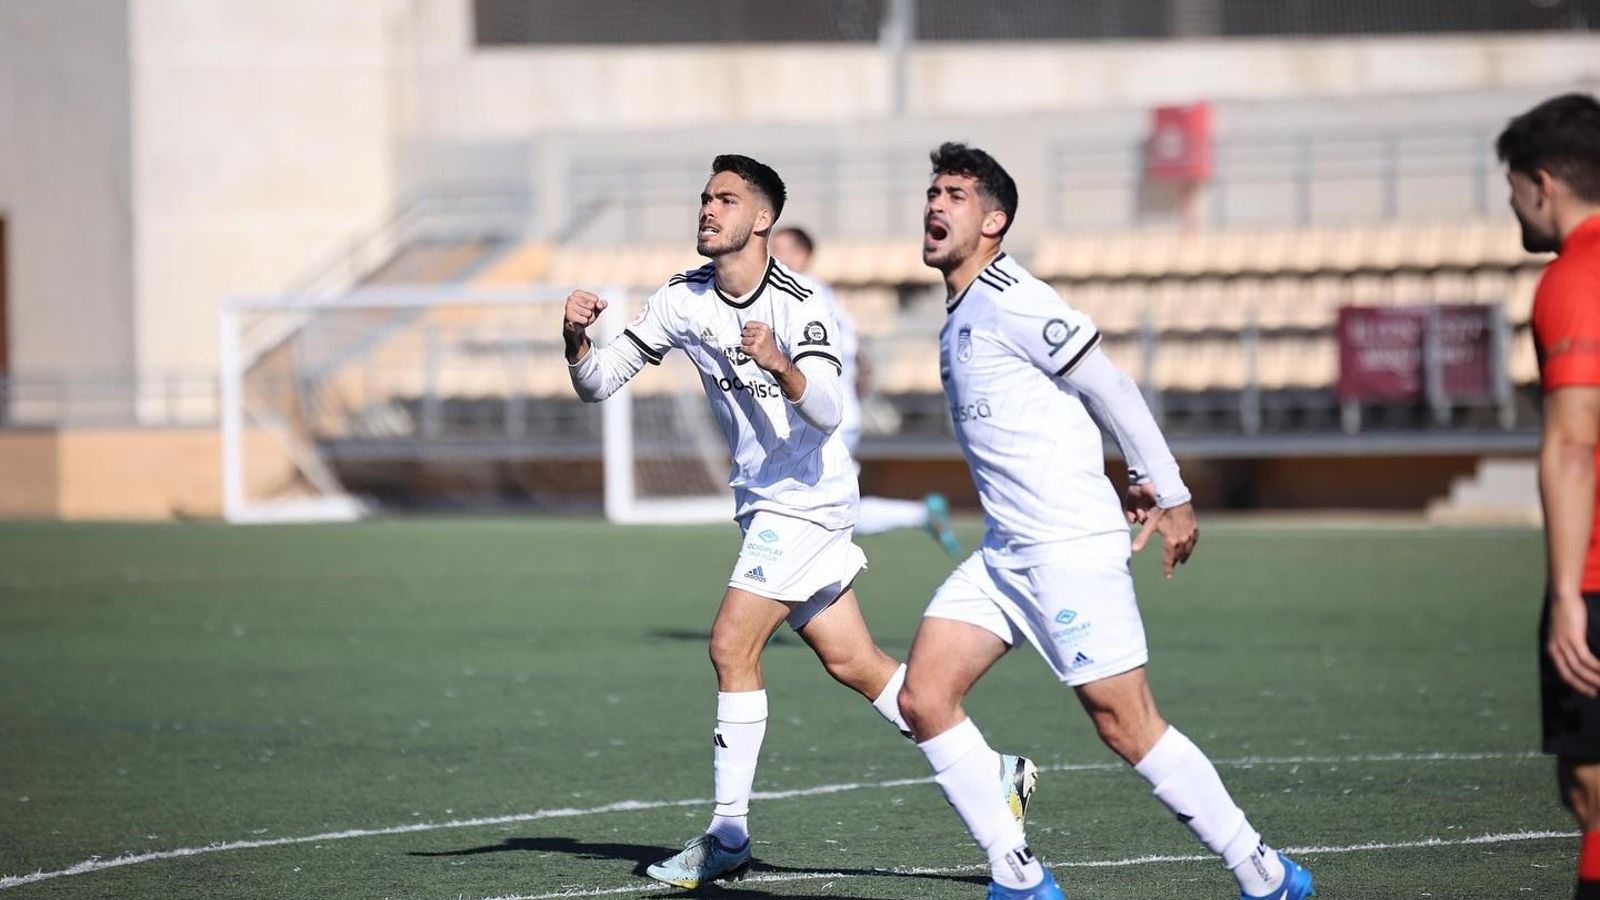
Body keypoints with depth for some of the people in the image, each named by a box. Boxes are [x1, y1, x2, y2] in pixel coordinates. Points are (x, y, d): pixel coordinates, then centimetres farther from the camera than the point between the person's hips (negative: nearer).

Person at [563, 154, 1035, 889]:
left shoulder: (797, 306, -19)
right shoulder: (684, 300, 0)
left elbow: (828, 414, -32)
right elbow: (597, 383, 0)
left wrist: (781, 367, -51)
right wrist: (576, 337, -20)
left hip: (805, 497, -7)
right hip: (763, 503, 7)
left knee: (731, 646, -15)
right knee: (852, 663, 9)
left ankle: (728, 836, -8)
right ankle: (994, 777, 18)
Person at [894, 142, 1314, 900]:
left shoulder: (1006, 300, -12)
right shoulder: (960, 316, 16)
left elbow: (1108, 386, -13)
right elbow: (1092, 392, 21)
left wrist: (1171, 495, -12)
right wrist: (1135, 485, 15)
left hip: (1071, 545, -9)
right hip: (1007, 549, 9)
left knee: (1126, 725, -7)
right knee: (923, 697, -2)